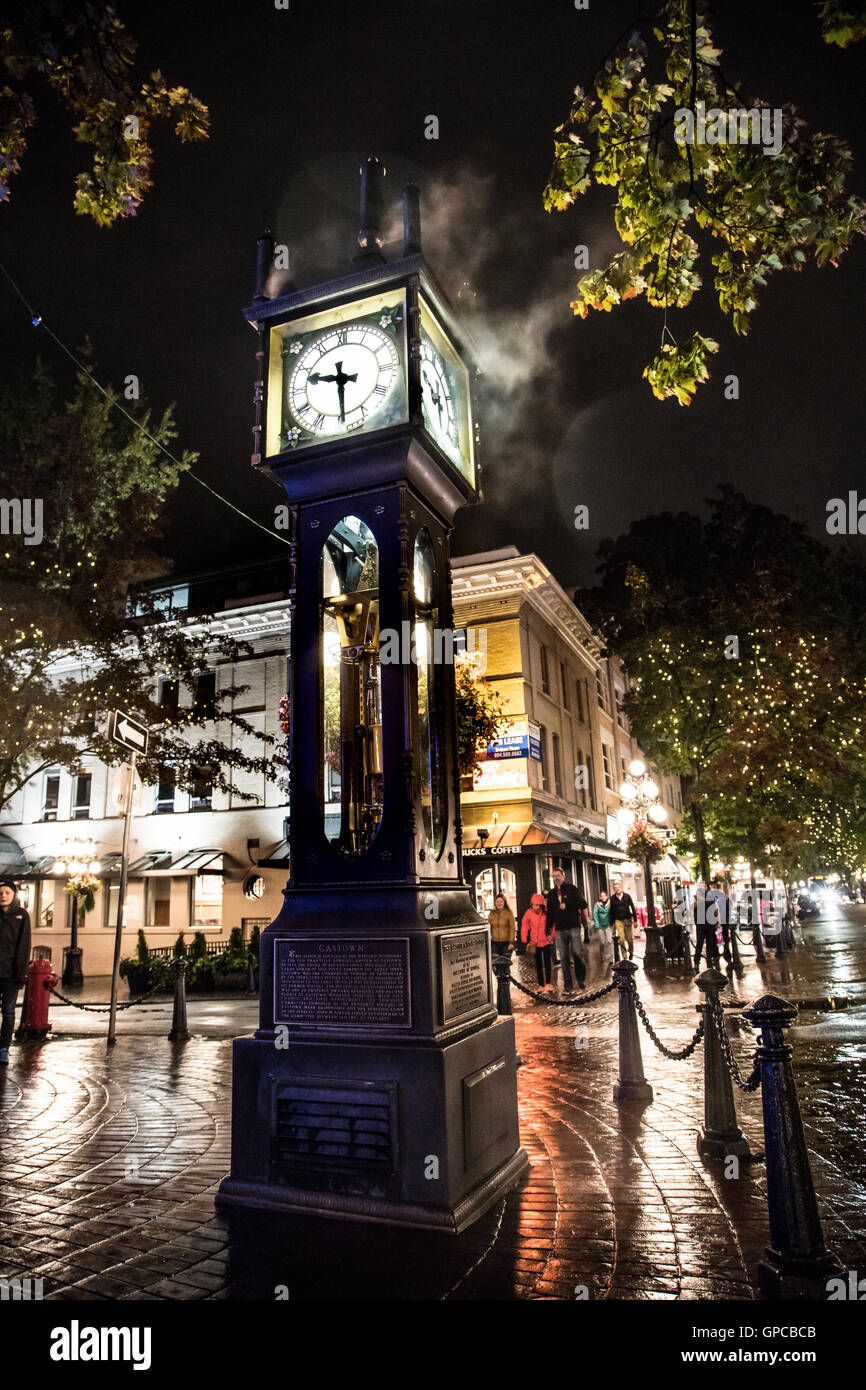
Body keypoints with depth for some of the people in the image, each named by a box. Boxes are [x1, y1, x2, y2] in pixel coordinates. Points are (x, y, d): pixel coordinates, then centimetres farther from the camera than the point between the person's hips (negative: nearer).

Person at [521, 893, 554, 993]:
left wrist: (551, 935, -9)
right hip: (535, 943, 2)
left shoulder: (546, 913, -11)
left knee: (547, 963, -8)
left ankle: (548, 985, -9)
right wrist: (525, 940, -3)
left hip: (546, 941, -2)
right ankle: (541, 985, 17)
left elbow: (553, 924, 3)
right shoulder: (529, 913, -7)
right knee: (538, 965, 10)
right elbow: (524, 926, 2)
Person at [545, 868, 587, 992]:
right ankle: (568, 985, 9)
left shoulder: (572, 889, 2)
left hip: (573, 927, -3)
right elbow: (550, 913, 17)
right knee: (563, 958, 2)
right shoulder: (551, 894, 14)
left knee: (576, 952, -11)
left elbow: (583, 905, -5)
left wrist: (566, 905, -10)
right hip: (560, 929, 4)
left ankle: (581, 979, 10)